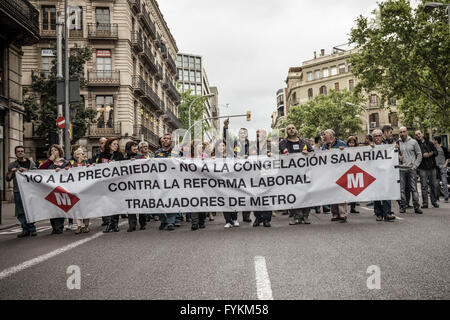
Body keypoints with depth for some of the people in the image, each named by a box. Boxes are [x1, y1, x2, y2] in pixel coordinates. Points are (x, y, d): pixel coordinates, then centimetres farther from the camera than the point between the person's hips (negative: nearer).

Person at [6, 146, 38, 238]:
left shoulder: (31, 163, 12)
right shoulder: (12, 165, 16)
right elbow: (7, 179, 14)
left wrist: (25, 170, -11)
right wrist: (12, 171, -3)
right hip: (18, 191, 2)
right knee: (21, 212, -1)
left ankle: (32, 229, 2)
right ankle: (26, 229, 5)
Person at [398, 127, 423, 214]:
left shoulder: (413, 142, 5)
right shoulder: (397, 143, 7)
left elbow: (419, 155, 5)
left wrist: (415, 166, -3)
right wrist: (398, 156, -8)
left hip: (411, 169, -1)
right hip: (401, 169, 1)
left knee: (414, 189, -2)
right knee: (401, 189, 2)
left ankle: (416, 207, 1)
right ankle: (403, 206, 10)